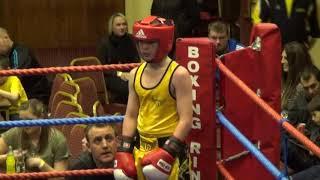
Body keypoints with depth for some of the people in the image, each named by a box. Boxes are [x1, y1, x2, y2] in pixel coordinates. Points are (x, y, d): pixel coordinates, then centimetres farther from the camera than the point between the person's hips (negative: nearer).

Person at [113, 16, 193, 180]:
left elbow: (186, 120, -14)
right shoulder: (136, 74, 8)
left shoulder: (178, 75, -11)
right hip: (141, 147, 7)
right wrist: (124, 151, 7)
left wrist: (168, 153, -19)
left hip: (167, 146, -7)